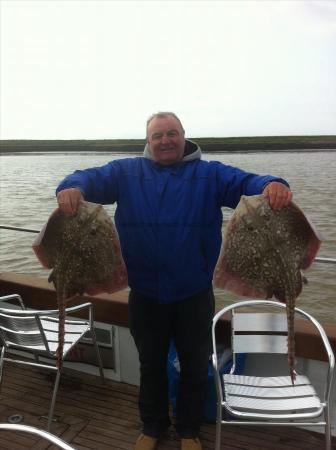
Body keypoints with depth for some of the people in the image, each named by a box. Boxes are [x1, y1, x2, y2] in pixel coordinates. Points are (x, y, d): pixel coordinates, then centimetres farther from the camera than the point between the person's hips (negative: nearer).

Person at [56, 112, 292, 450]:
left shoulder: (210, 173, 0)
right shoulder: (125, 172, 2)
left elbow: (245, 182, -12)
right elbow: (92, 177, -10)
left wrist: (271, 185, -35)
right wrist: (72, 187, -34)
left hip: (194, 294, 0)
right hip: (145, 293, 1)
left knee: (195, 366, 18)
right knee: (150, 364, 21)